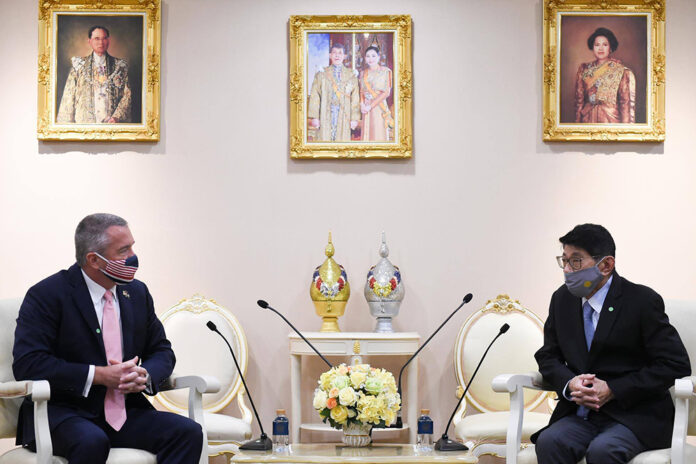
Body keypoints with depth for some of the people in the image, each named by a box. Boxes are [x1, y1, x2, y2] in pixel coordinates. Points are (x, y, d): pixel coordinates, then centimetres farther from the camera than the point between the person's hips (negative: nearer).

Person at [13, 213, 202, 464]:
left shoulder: (137, 292, 12)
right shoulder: (46, 295, -7)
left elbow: (162, 351, 18)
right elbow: (27, 363, -16)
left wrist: (145, 375, -7)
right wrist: (98, 375, -19)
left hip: (125, 412, 6)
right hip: (62, 413, -6)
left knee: (188, 432, -19)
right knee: (91, 442, -39)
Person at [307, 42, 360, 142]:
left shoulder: (351, 75, 11)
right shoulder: (321, 74, 10)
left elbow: (355, 98, 7)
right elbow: (314, 97, 5)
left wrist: (354, 118, 0)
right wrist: (314, 117, -4)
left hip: (344, 115, 0)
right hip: (325, 115, 0)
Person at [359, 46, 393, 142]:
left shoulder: (385, 71, -3)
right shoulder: (363, 73, 13)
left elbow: (386, 92, -9)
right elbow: (361, 91, 14)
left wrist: (371, 105, -13)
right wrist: (362, 104, -6)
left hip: (379, 108, -5)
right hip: (366, 109, 5)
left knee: (379, 136, -7)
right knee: (367, 135, 4)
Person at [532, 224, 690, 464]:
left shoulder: (642, 301, -7)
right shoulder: (562, 299, 10)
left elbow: (676, 364, -9)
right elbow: (548, 356, 16)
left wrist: (613, 390, -15)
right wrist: (569, 384, -9)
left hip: (635, 415, -4)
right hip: (580, 414, 4)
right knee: (549, 442, -27)